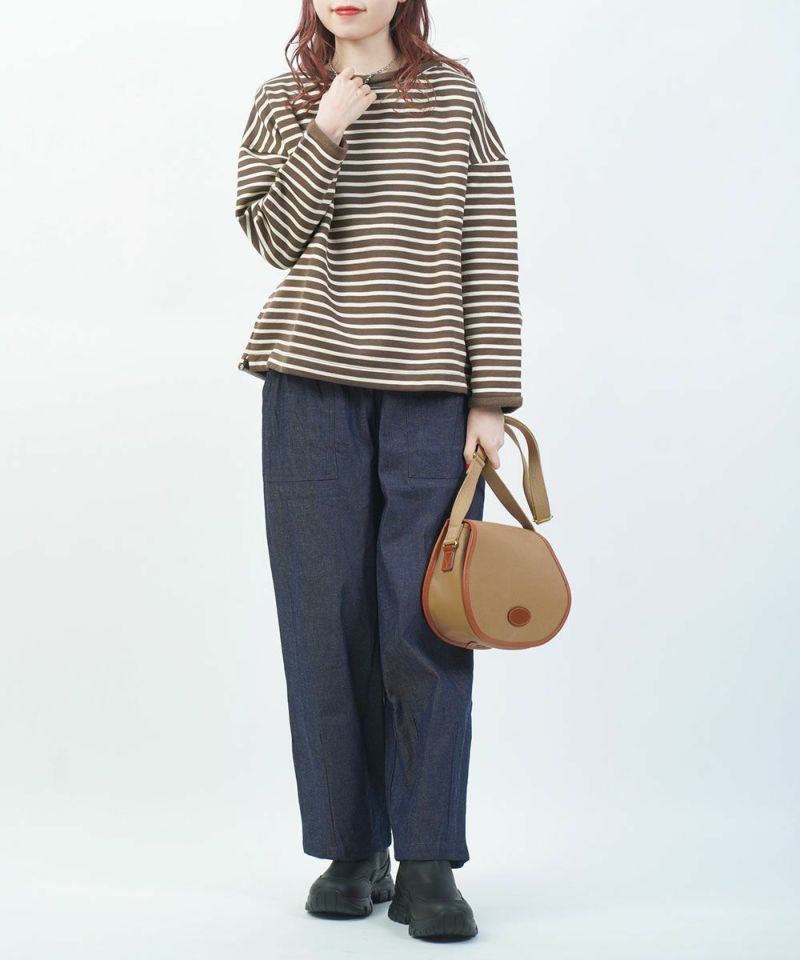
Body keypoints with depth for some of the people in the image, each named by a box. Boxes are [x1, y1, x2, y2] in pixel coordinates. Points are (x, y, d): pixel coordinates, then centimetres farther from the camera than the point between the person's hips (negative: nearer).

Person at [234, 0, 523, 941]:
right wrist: (325, 131, -11)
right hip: (313, 384, 2)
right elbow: (275, 236, -1)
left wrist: (491, 398, -4)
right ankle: (349, 852, 13)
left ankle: (427, 864, 4)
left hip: (430, 389, -1)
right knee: (329, 619, 2)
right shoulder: (280, 103, 11)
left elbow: (490, 254, 2)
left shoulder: (454, 98, 7)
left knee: (426, 625, -5)